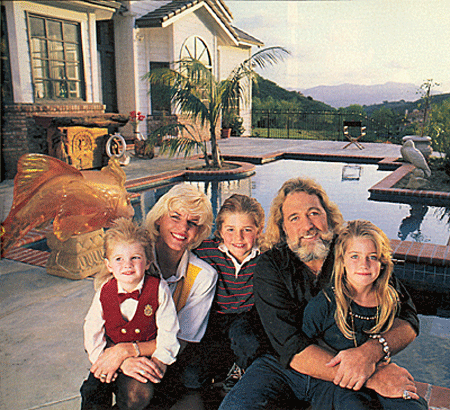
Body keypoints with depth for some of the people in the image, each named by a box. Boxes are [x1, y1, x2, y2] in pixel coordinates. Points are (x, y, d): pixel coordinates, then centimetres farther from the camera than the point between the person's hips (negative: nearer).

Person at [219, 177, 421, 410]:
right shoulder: (270, 266, -12)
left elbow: (407, 320, -10)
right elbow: (291, 347, -21)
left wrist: (369, 352, -33)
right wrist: (371, 377, -30)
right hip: (282, 365, 0)